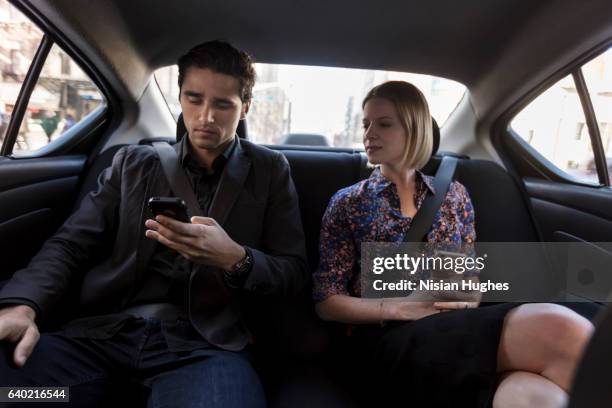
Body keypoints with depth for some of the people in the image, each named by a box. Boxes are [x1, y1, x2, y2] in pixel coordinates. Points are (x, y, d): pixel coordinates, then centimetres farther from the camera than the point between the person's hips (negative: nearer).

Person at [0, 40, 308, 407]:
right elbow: (70, 245, 7)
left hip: (204, 342, -2)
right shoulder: (132, 163, 14)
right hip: (104, 332, 3)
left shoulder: (270, 170, 8)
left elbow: (294, 273, 4)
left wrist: (235, 259, -16)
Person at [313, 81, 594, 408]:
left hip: (460, 328, 4)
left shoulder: (453, 194, 14)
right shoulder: (347, 203, 5)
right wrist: (399, 308, -12)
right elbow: (326, 302, 1)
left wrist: (468, 298, -6)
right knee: (556, 329, -30)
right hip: (393, 341, -3)